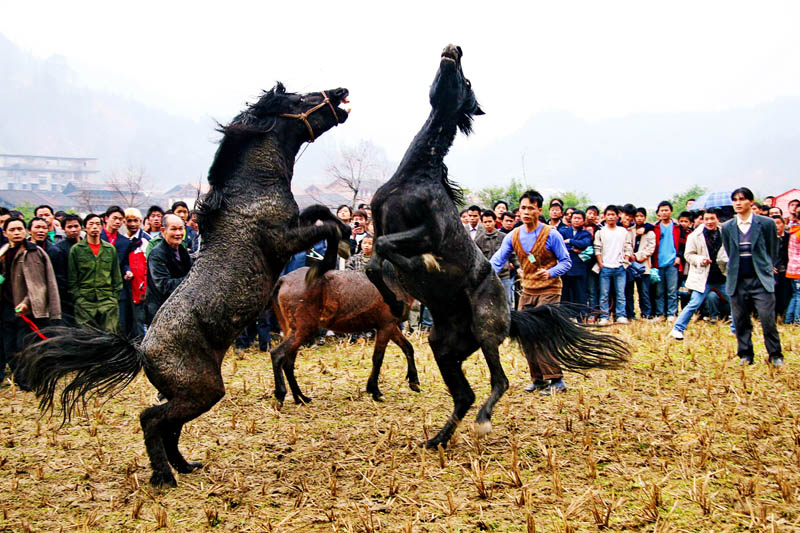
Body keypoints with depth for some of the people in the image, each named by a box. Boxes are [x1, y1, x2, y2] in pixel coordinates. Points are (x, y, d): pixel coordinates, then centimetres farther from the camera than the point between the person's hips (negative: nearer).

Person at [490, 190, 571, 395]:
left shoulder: (551, 234, -10)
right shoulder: (514, 236, 3)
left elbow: (566, 262, -6)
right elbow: (498, 259, -1)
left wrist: (551, 272, -26)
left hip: (548, 291, -6)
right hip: (527, 291, 6)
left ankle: (556, 380, -13)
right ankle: (538, 379, 18)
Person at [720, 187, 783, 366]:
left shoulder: (766, 223, -1)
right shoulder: (727, 227, 6)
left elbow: (773, 250, 9)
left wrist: (767, 269, 12)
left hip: (761, 281, -3)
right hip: (738, 281, 3)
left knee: (767, 318, -7)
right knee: (741, 321, 5)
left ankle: (775, 356, 6)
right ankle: (746, 355, 17)